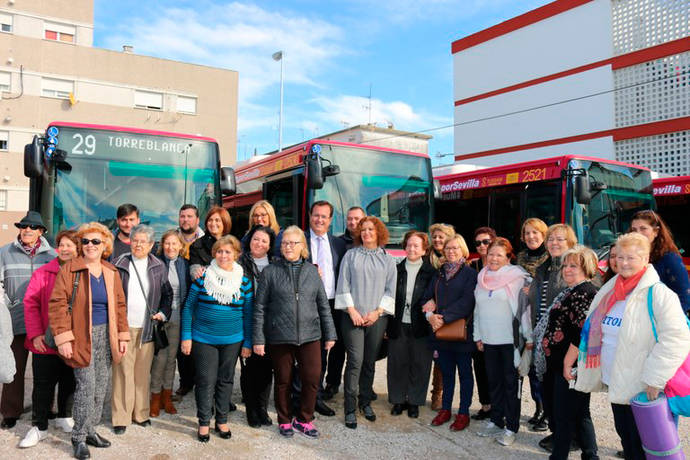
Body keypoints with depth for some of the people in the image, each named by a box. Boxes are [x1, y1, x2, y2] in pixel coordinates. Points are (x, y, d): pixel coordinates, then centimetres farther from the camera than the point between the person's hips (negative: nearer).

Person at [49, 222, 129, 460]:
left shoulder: (111, 273, 9)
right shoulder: (69, 269, -6)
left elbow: (119, 306, 12)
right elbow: (57, 304, -9)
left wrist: (123, 336, 8)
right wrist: (63, 338, -15)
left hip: (105, 336, 5)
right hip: (82, 338, -5)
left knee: (101, 387, 10)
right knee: (86, 386, -5)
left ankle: (90, 430, 26)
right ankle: (79, 438, 12)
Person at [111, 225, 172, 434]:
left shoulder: (159, 267, 7)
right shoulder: (119, 265, 1)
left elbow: (168, 294, 14)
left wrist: (163, 313, 1)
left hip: (147, 328, 2)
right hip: (123, 327, -2)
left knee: (143, 372, 8)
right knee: (123, 371, -1)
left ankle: (141, 413, 21)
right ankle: (120, 417, 9)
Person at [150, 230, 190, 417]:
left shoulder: (184, 265, 5)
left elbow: (188, 291, 10)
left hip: (177, 317, 3)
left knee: (172, 356, 11)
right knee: (160, 357, -4)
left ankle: (167, 396, 24)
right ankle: (155, 397, 14)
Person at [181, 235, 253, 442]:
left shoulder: (244, 281, 0)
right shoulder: (203, 276, -5)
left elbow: (248, 314, 4)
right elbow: (189, 307, -1)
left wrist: (248, 343, 2)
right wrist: (186, 336, -5)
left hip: (232, 340, 2)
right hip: (204, 339, -1)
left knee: (226, 379, 12)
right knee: (206, 380, 3)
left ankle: (222, 420, 28)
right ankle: (204, 422, 20)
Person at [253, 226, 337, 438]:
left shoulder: (312, 271, 7)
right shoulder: (270, 272, 0)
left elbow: (323, 305, 11)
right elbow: (260, 308, 0)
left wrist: (330, 334, 9)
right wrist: (258, 339, -4)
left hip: (310, 335, 2)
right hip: (279, 336, -2)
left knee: (312, 378, 0)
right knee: (283, 380, 10)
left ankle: (304, 419, 23)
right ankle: (284, 421, 31)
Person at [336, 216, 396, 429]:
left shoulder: (387, 259, 9)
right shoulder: (351, 255, 6)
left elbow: (390, 290, 6)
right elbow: (343, 285, 2)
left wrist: (377, 311, -5)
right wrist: (352, 310, -7)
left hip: (376, 317, 2)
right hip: (353, 316, -2)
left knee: (370, 362, 8)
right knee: (355, 361, -8)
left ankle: (365, 402, 24)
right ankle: (350, 409, 1)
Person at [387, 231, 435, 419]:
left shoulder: (431, 272, 0)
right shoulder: (396, 269, 5)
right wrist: (386, 324, 1)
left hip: (420, 326, -1)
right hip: (398, 325, 2)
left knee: (419, 364, 6)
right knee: (397, 363, 7)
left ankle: (414, 401, 22)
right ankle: (398, 400, 23)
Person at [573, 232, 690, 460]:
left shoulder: (658, 293, -14)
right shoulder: (610, 289, 8)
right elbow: (589, 328, 15)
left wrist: (654, 380, -23)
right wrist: (570, 358, 13)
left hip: (642, 388, -6)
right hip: (615, 381, 7)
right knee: (624, 434, 19)